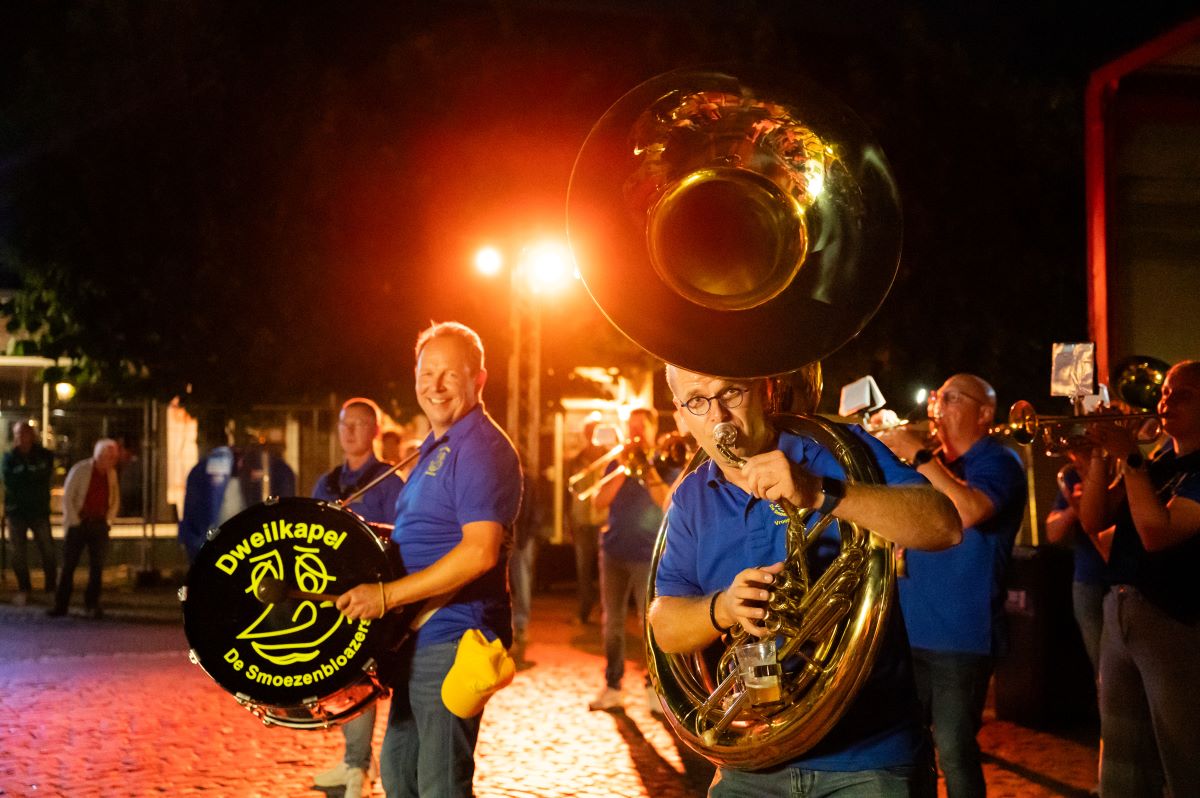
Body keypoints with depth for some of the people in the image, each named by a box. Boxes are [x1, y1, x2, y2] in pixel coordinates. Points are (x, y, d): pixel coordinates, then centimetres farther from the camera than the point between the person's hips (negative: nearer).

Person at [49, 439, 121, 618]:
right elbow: (67, 497, -6)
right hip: (79, 523, -3)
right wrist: (74, 521, -9)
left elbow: (115, 499, 17)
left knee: (97, 566, 0)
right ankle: (60, 605, 6)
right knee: (69, 565, 0)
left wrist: (109, 520, 6)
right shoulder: (80, 470, -7)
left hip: (99, 524, 3)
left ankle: (92, 605, 8)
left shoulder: (111, 473, 6)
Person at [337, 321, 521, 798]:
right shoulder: (436, 447, 16)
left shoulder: (482, 449, -16)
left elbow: (480, 552, -26)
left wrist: (387, 595, -25)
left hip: (453, 639, -10)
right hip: (420, 636, 10)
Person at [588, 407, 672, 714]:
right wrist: (623, 469, -10)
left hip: (649, 554, -4)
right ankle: (612, 688, 13)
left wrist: (647, 468, -18)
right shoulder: (616, 463, 12)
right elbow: (600, 501, -1)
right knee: (612, 622, 6)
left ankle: (654, 689, 0)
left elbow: (669, 502, -14)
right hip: (614, 552, 4)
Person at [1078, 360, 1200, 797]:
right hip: (1118, 612, 8)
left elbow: (1157, 533, -21)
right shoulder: (1155, 461, 12)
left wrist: (1130, 459, -16)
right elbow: (1094, 521, 9)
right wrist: (1100, 455, -3)